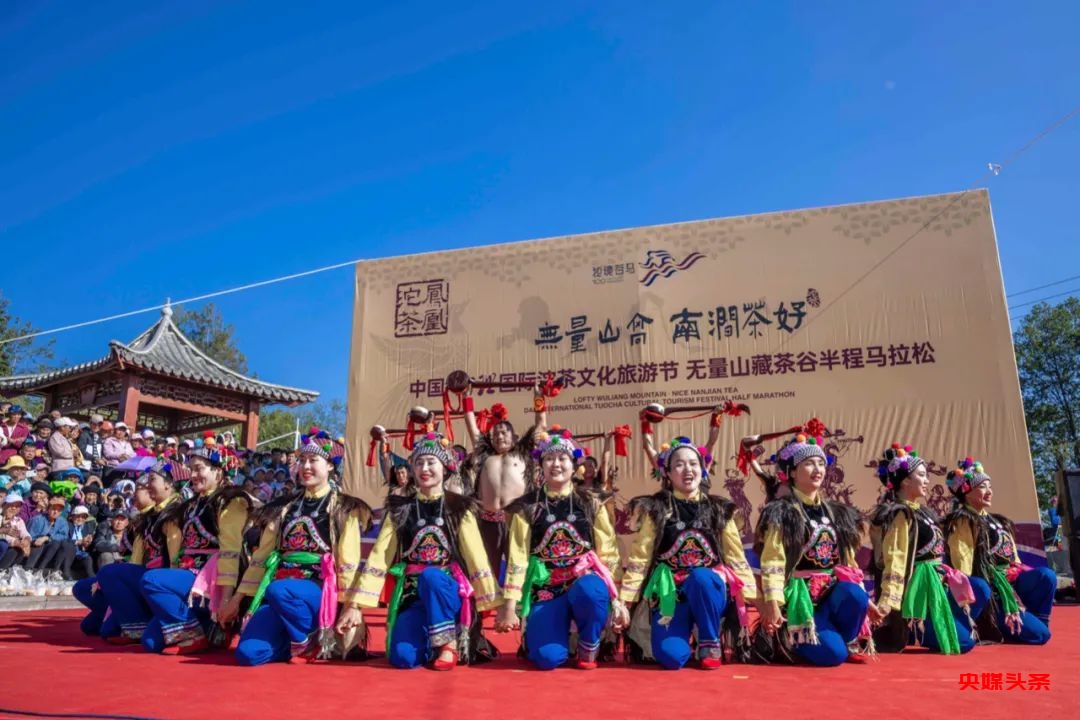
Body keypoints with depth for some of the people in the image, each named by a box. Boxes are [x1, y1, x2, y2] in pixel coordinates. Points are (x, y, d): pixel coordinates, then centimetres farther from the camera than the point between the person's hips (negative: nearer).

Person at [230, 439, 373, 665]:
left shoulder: (343, 509, 5)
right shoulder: (284, 508, 18)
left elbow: (349, 562, -4)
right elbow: (262, 555, 17)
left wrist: (352, 605, -13)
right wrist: (237, 598, 13)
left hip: (319, 590, -4)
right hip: (277, 597, 4)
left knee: (278, 590, -37)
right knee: (247, 653, -20)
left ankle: (312, 641, -10)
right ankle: (301, 639, 8)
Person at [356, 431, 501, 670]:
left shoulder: (460, 509, 2)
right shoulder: (399, 509, 5)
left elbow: (477, 557, -1)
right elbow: (380, 557, 0)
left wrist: (495, 605, -7)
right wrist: (357, 605, -8)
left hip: (448, 592, -1)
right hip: (412, 594, 1)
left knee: (430, 576, -35)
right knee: (403, 657, -24)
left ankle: (449, 644, -15)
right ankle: (433, 642, 9)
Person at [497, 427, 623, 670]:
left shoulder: (591, 504, 6)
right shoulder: (527, 507, 4)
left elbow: (609, 553, 2)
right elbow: (517, 558, -1)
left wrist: (616, 597, -6)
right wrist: (510, 606, -6)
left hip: (584, 581, 1)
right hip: (546, 588, 0)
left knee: (590, 591, -36)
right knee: (547, 658, -22)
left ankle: (589, 647, -4)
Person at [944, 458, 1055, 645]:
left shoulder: (997, 520, 18)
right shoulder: (962, 521, -9)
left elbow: (1013, 558, 19)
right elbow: (962, 565, -13)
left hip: (1010, 582, 8)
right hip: (990, 589, -8)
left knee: (1046, 576, -17)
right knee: (1039, 634, -15)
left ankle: (1029, 621, -2)